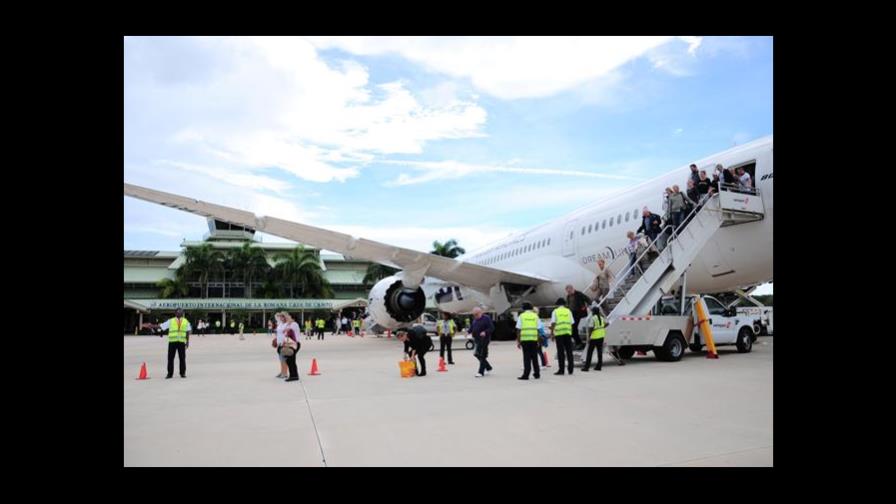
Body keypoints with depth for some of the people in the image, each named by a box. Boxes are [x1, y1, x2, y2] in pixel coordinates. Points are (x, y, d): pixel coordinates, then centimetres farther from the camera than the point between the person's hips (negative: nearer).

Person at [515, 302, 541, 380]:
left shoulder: (521, 316, 4)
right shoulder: (535, 316, 8)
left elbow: (518, 330, 0)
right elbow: (538, 329, 6)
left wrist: (518, 341, 4)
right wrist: (538, 341, 12)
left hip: (524, 339, -2)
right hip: (534, 339, 2)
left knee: (526, 357, 0)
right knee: (534, 357, 13)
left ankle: (526, 375, -3)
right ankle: (537, 374, 21)